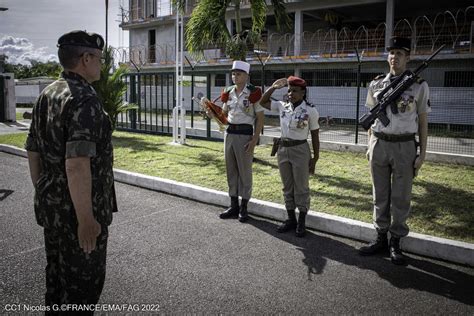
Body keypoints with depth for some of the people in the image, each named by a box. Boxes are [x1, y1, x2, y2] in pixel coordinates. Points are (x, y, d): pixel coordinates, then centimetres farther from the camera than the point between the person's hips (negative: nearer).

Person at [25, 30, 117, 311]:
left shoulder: (47, 94, 8)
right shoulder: (84, 99, -20)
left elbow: (33, 151, 13)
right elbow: (76, 164, -28)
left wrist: (43, 194, 22)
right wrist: (86, 219, -24)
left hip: (50, 206, 9)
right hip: (79, 208, -9)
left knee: (58, 275, 21)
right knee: (84, 280, 6)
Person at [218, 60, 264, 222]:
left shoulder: (253, 93, -8)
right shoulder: (228, 92, 8)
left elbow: (260, 118, -8)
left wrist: (254, 140, -14)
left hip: (245, 134, -6)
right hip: (229, 133, 6)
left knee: (244, 171, 2)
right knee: (231, 170, 11)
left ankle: (243, 208, 14)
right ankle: (234, 206, 23)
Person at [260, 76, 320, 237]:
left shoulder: (310, 110, -8)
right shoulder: (282, 106, 3)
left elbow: (315, 135, -4)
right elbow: (263, 102, 13)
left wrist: (315, 158, -6)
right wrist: (274, 87, -1)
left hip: (300, 150, -5)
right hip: (283, 149, 5)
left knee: (301, 188, 5)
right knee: (287, 187, 13)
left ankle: (301, 222, 16)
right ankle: (291, 219, 25)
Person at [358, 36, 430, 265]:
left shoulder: (419, 85, -1)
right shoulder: (376, 84, 6)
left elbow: (423, 121, 0)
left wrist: (422, 153, -4)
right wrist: (370, 146, 10)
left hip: (405, 146, -2)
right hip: (379, 145, 3)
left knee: (401, 197, 5)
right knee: (380, 195, 10)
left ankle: (395, 242, 18)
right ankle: (381, 239, 23)